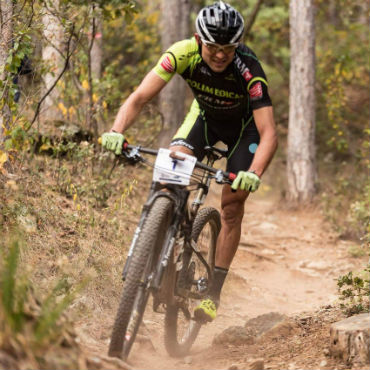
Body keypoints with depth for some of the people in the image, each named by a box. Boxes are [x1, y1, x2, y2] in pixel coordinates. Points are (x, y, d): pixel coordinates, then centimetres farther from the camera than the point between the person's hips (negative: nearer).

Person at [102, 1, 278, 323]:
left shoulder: (248, 70, -38)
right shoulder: (183, 53, -32)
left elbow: (269, 134, -42)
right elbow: (139, 98, -32)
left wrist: (254, 174, -60)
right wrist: (117, 132, -51)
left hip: (244, 124, -2)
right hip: (205, 114, 2)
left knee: (232, 205, -9)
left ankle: (214, 293, 1)